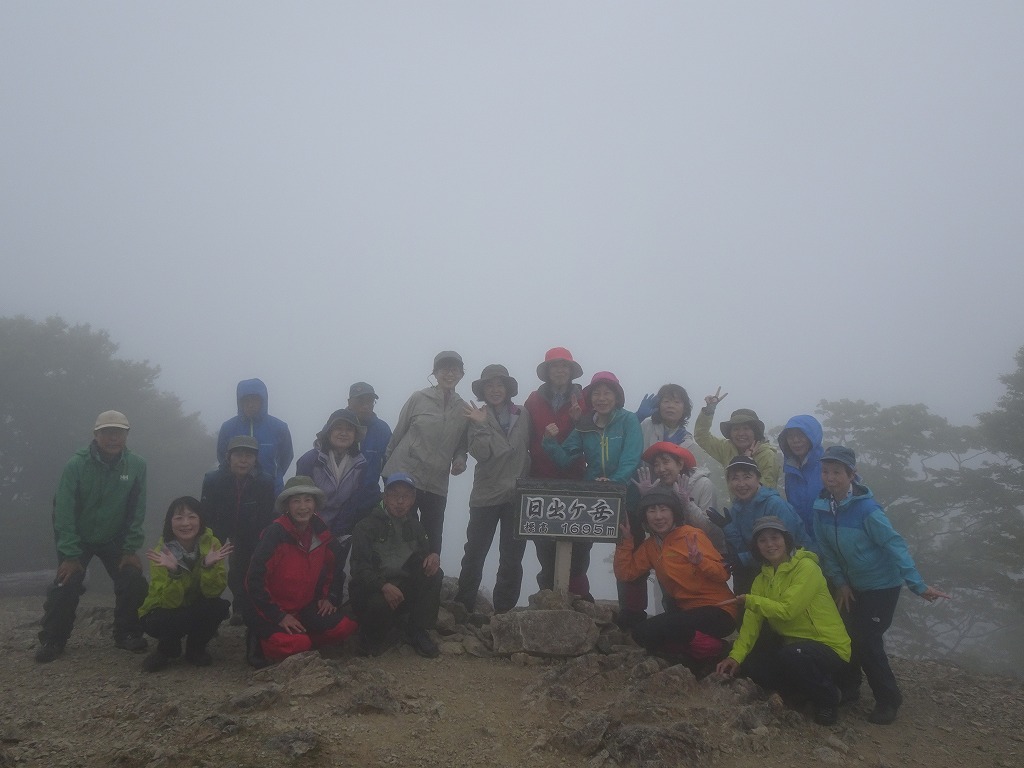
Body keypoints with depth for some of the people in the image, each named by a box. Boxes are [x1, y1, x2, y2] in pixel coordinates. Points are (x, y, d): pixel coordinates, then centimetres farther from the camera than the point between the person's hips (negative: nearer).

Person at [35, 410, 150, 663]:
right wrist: (70, 555, -20)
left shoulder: (137, 465, -14)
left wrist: (130, 550, -12)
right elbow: (64, 511, -18)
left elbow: (137, 511, -10)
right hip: (77, 539, -1)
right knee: (66, 586, -12)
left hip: (115, 539, 1)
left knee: (134, 582, -12)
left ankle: (127, 633, 10)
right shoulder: (76, 465, -20)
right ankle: (52, 640, 11)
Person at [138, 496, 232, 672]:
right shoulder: (161, 551, -22)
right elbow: (170, 602, -26)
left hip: (196, 610, 2)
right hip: (165, 611, -2)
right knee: (158, 623, -34)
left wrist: (209, 566, -40)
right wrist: (174, 572, -43)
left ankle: (195, 649, 0)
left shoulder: (211, 543, -17)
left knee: (220, 606, -29)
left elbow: (213, 592, -21)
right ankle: (166, 649, 2)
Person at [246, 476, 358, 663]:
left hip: (305, 607, 5)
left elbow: (336, 565, 17)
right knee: (291, 645, -29)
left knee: (344, 627, -15)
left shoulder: (320, 532, -2)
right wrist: (279, 616, -19)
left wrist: (330, 597, 5)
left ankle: (301, 642, 7)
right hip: (272, 612, -5)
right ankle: (263, 640, 3)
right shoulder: (275, 533, -19)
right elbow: (255, 580, -20)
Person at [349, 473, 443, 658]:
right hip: (373, 591, -5)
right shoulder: (366, 527, -6)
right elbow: (360, 569, -16)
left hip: (405, 590, 5)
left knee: (434, 574, -21)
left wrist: (434, 556, -16)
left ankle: (418, 632, -11)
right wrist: (384, 586, -35)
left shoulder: (414, 526, 12)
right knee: (379, 604, -38)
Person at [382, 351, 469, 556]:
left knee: (432, 541, 8)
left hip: (437, 485, 3)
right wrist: (386, 463, 5)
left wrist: (460, 460, -5)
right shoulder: (419, 398, -3)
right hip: (404, 477, -3)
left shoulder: (464, 409, 7)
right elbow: (398, 433, 3)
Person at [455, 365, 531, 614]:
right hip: (486, 495, -2)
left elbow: (531, 449, 8)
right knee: (474, 553, 4)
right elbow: (481, 454, -13)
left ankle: (504, 611, 20)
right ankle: (463, 607, 18)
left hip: (518, 495, 2)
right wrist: (481, 425, -24)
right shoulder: (479, 416, -2)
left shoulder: (523, 416, 3)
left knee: (512, 558, 9)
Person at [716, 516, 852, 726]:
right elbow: (752, 621, -4)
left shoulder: (806, 567, -16)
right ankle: (806, 692, 13)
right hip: (792, 644, 8)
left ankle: (827, 697, -5)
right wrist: (736, 656, -17)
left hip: (828, 648, -7)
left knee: (790, 656, -35)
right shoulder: (761, 579, 6)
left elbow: (787, 610, -26)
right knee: (749, 664, -8)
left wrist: (750, 600, -15)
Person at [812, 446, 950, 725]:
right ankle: (848, 687, 31)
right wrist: (840, 582, -4)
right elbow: (827, 550, 0)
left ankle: (888, 701, 13)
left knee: (868, 642, -5)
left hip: (882, 585, -6)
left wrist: (918, 585, -29)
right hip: (853, 585, 6)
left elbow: (895, 545, -27)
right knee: (847, 636, 11)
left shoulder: (866, 509, -27)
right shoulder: (822, 508, -10)